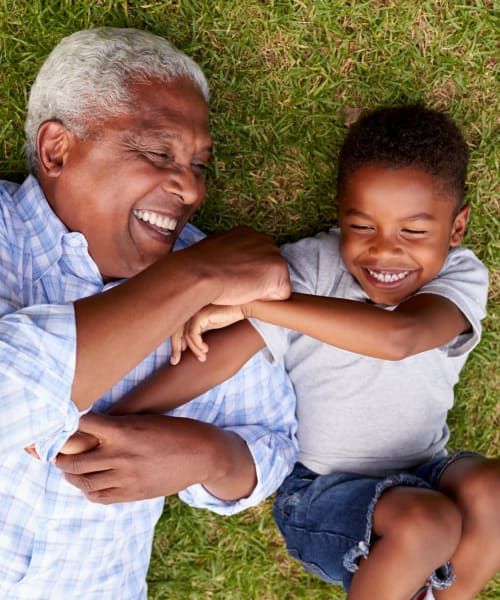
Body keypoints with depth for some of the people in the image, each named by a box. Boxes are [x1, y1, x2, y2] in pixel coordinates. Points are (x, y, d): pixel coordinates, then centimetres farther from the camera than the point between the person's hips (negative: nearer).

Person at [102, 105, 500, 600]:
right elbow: (218, 355, -24)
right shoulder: (311, 267, -15)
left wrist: (252, 301, -40)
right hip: (321, 492, -2)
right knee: (426, 523, -29)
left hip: (420, 477, 2)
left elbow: (397, 337, -36)